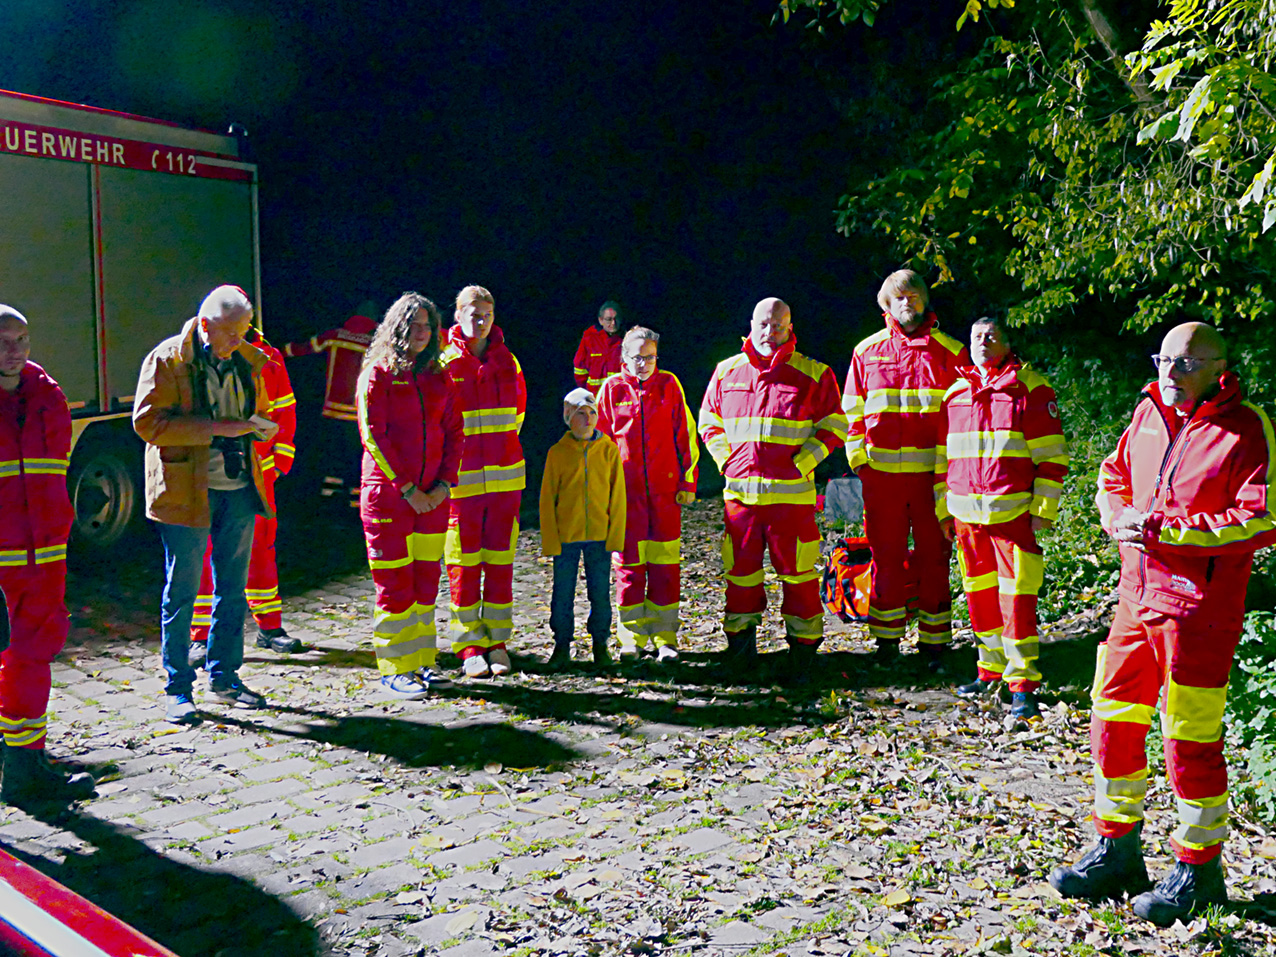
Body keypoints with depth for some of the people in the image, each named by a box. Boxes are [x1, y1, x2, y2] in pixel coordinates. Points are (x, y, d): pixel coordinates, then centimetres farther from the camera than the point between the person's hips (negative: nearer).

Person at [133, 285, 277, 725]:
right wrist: (215, 427, -21)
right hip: (187, 491, -5)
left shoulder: (249, 360, 10)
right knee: (181, 593, 2)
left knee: (233, 589, 11)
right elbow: (148, 422, -13)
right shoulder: (167, 360, -7)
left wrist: (257, 426, -1)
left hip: (239, 490, 5)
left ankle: (224, 675, 25)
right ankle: (178, 689, 11)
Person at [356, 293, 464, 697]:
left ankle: (420, 663, 18)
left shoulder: (438, 377, 12)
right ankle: (393, 670, 5)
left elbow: (454, 433, 11)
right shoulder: (378, 373, -3)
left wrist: (444, 484, -3)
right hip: (388, 493, -5)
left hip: (432, 496, 5)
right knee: (394, 584, -3)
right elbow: (373, 435, -9)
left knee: (426, 581, 8)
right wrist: (407, 488, -13)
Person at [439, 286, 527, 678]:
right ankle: (470, 646, 12)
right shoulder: (445, 363, -4)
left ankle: (497, 642, 16)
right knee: (464, 564, 2)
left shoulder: (507, 360, 7)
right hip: (462, 480, -3)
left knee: (500, 562, 6)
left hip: (505, 477, 3)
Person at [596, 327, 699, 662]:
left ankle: (665, 637, 10)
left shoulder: (669, 385, 5)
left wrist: (688, 481, 4)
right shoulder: (612, 388, 4)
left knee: (666, 563, 2)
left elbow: (685, 434, 8)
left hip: (665, 488, 0)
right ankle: (633, 637, 11)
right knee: (630, 562, 2)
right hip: (626, 490, 0)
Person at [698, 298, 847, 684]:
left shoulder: (814, 374, 2)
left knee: (797, 572, 0)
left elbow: (833, 428, 2)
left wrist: (801, 463, -8)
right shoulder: (727, 371, 11)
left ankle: (803, 650, 12)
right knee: (740, 572, 9)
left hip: (791, 493, -3)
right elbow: (709, 423, 18)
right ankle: (740, 644, 24)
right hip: (740, 491, 3)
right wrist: (728, 461, 4)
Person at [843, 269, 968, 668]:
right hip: (881, 472, 1)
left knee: (934, 558, 2)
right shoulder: (867, 351, 11)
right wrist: (857, 455, 4)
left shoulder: (949, 351, 7)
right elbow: (852, 410, 14)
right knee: (885, 558, 5)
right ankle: (886, 643, 15)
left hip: (933, 471, -1)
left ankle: (934, 643, 12)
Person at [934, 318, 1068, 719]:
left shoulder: (1031, 388, 0)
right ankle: (992, 667, 26)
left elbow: (1051, 455, -2)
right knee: (979, 595, 11)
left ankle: (1022, 684, -1)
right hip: (966, 514, 5)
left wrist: (1044, 509, -8)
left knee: (1016, 598, -7)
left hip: (1012, 512, -5)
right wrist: (943, 510, 17)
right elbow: (943, 457, 20)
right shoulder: (955, 394, 14)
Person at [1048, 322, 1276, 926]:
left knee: (1189, 739, -1)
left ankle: (1198, 870, 18)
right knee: (1112, 720, 11)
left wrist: (1167, 531, -21)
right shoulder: (1148, 413, 11)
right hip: (1137, 593, 7)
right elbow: (1113, 475, 22)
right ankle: (1117, 853, 27)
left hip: (1199, 608, -7)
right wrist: (1120, 519, 0)